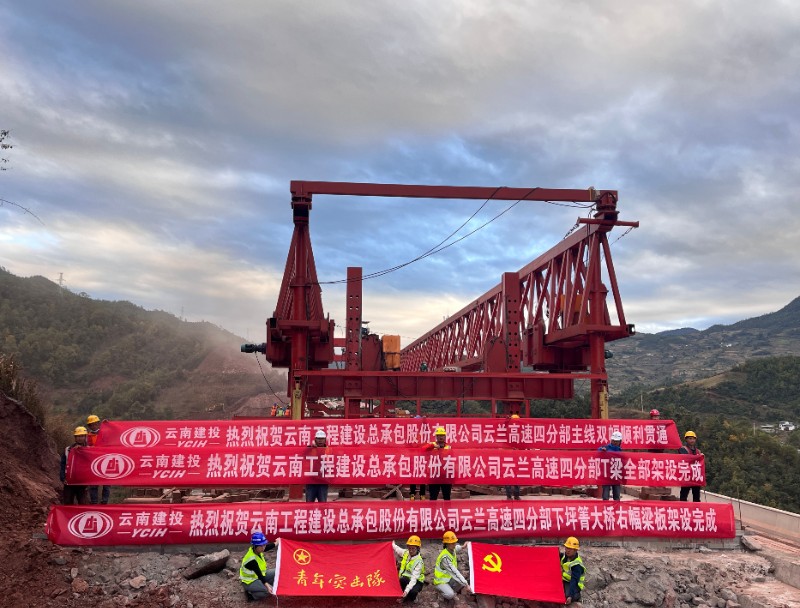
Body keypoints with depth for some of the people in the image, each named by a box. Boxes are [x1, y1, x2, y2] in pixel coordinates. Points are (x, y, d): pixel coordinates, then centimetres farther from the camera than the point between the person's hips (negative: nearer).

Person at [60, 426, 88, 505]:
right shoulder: (68, 450, 4)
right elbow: (63, 465, 5)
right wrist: (63, 478, -2)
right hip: (69, 482, 2)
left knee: (82, 504, 2)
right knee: (67, 504, 7)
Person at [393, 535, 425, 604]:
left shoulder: (418, 561, -26)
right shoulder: (406, 552, -9)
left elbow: (414, 578, -34)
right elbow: (397, 549, 15)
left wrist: (407, 590, -44)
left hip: (417, 581, -4)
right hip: (406, 578, 4)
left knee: (412, 591, -37)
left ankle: (410, 598, 2)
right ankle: (404, 596, -4)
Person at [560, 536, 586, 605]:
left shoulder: (576, 564, -27)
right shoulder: (565, 555, -5)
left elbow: (574, 581, -32)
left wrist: (570, 595, -39)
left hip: (574, 583, -7)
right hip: (563, 580, 7)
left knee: (567, 595, -33)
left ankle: (577, 596, 1)